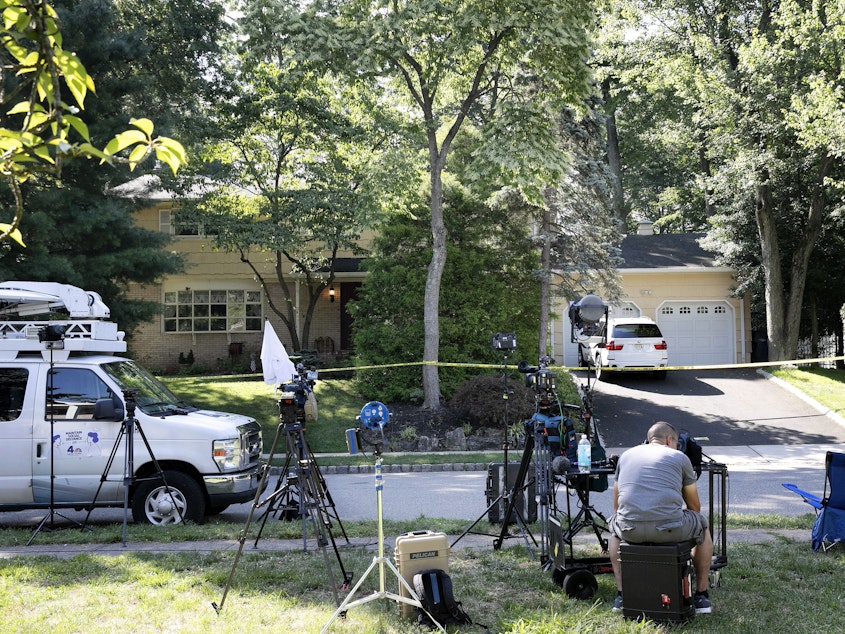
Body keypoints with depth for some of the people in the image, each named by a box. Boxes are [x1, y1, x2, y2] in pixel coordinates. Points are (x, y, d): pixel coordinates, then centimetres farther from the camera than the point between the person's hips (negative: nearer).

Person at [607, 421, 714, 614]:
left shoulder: (626, 456, 23)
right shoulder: (679, 457, 14)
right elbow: (694, 507, 23)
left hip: (630, 529, 2)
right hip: (670, 528, -2)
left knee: (614, 528, 39)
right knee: (702, 526, 30)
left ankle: (621, 595, 32)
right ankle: (701, 595, 33)